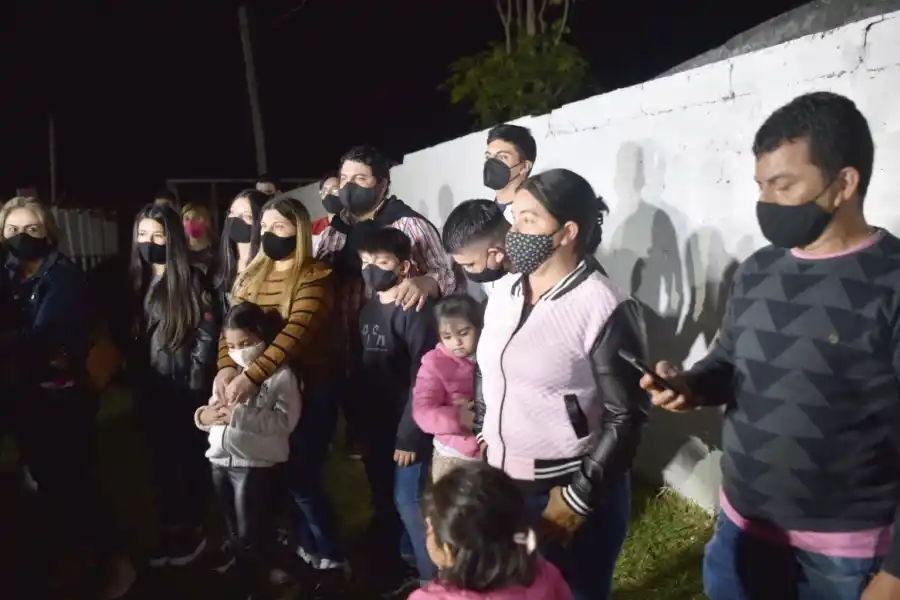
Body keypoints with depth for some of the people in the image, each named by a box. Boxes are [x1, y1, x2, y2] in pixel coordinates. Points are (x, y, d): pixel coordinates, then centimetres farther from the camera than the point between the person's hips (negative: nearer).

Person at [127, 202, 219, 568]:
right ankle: (169, 530, 28)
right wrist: (134, 381, 3)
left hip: (185, 390, -5)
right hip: (149, 392, 5)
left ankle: (193, 530, 22)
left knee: (192, 459, 7)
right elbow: (127, 337, 10)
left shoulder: (192, 280, -8)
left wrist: (195, 381, -14)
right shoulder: (135, 281, 9)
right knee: (161, 461, 14)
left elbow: (207, 335, -12)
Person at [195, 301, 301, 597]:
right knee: (235, 534, 19)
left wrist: (239, 415, -24)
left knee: (250, 537, 3)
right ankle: (240, 575, 36)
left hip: (255, 464, -6)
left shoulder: (281, 375, -8)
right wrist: (204, 415, -10)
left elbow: (284, 421, -19)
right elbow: (214, 416, 13)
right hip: (221, 462, 6)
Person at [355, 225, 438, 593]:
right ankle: (390, 571, 34)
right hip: (377, 426, 7)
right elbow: (362, 373, 9)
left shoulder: (415, 312, -15)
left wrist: (410, 435, -18)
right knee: (383, 503, 16)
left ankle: (432, 579, 16)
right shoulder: (367, 311, 7)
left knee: (408, 502, 0)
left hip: (407, 428, -7)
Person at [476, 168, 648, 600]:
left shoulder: (605, 310, -16)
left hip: (567, 492, -6)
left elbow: (626, 417, -15)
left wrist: (580, 498, -15)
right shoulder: (502, 297, 4)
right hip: (498, 484, 6)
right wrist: (481, 443, 13)